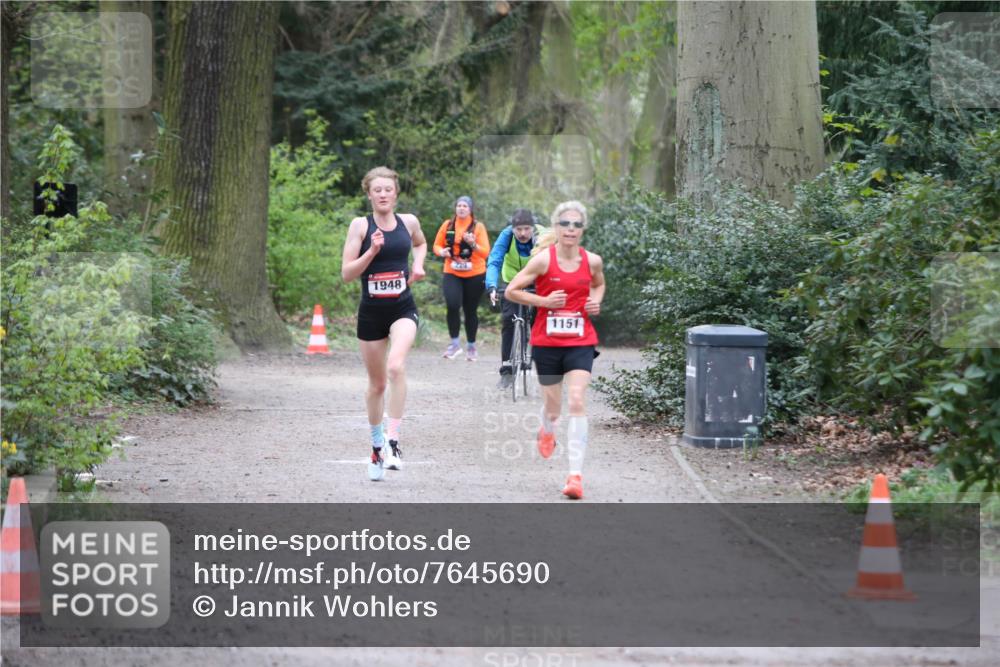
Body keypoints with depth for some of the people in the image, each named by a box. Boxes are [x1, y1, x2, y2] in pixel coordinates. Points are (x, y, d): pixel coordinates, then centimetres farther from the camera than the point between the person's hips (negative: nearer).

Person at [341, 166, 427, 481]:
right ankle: (377, 447, 31)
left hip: (403, 309, 0)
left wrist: (418, 264, 9)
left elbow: (421, 243, 28)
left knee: (396, 366, -28)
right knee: (377, 384, 12)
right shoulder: (360, 225, -4)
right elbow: (346, 274, -7)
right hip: (371, 312, 0)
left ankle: (394, 440, -25)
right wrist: (372, 251, -19)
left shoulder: (408, 221, 4)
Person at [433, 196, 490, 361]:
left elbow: (485, 253, -7)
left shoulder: (478, 226, -2)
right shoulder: (448, 225, 3)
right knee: (453, 306, -20)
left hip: (475, 276, 0)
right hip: (452, 274, 0)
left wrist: (473, 244, -25)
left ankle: (471, 346, 25)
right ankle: (455, 343, -5)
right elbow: (436, 245, 11)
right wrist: (442, 252, -11)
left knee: (470, 311, 8)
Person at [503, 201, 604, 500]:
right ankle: (547, 431, 51)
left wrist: (596, 301, 2)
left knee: (577, 401, -16)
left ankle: (576, 474, -16)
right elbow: (512, 291, -3)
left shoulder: (592, 261, 0)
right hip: (547, 341, -1)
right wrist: (543, 301, -14)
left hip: (580, 342, 1)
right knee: (552, 406, 11)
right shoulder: (543, 259, -8)